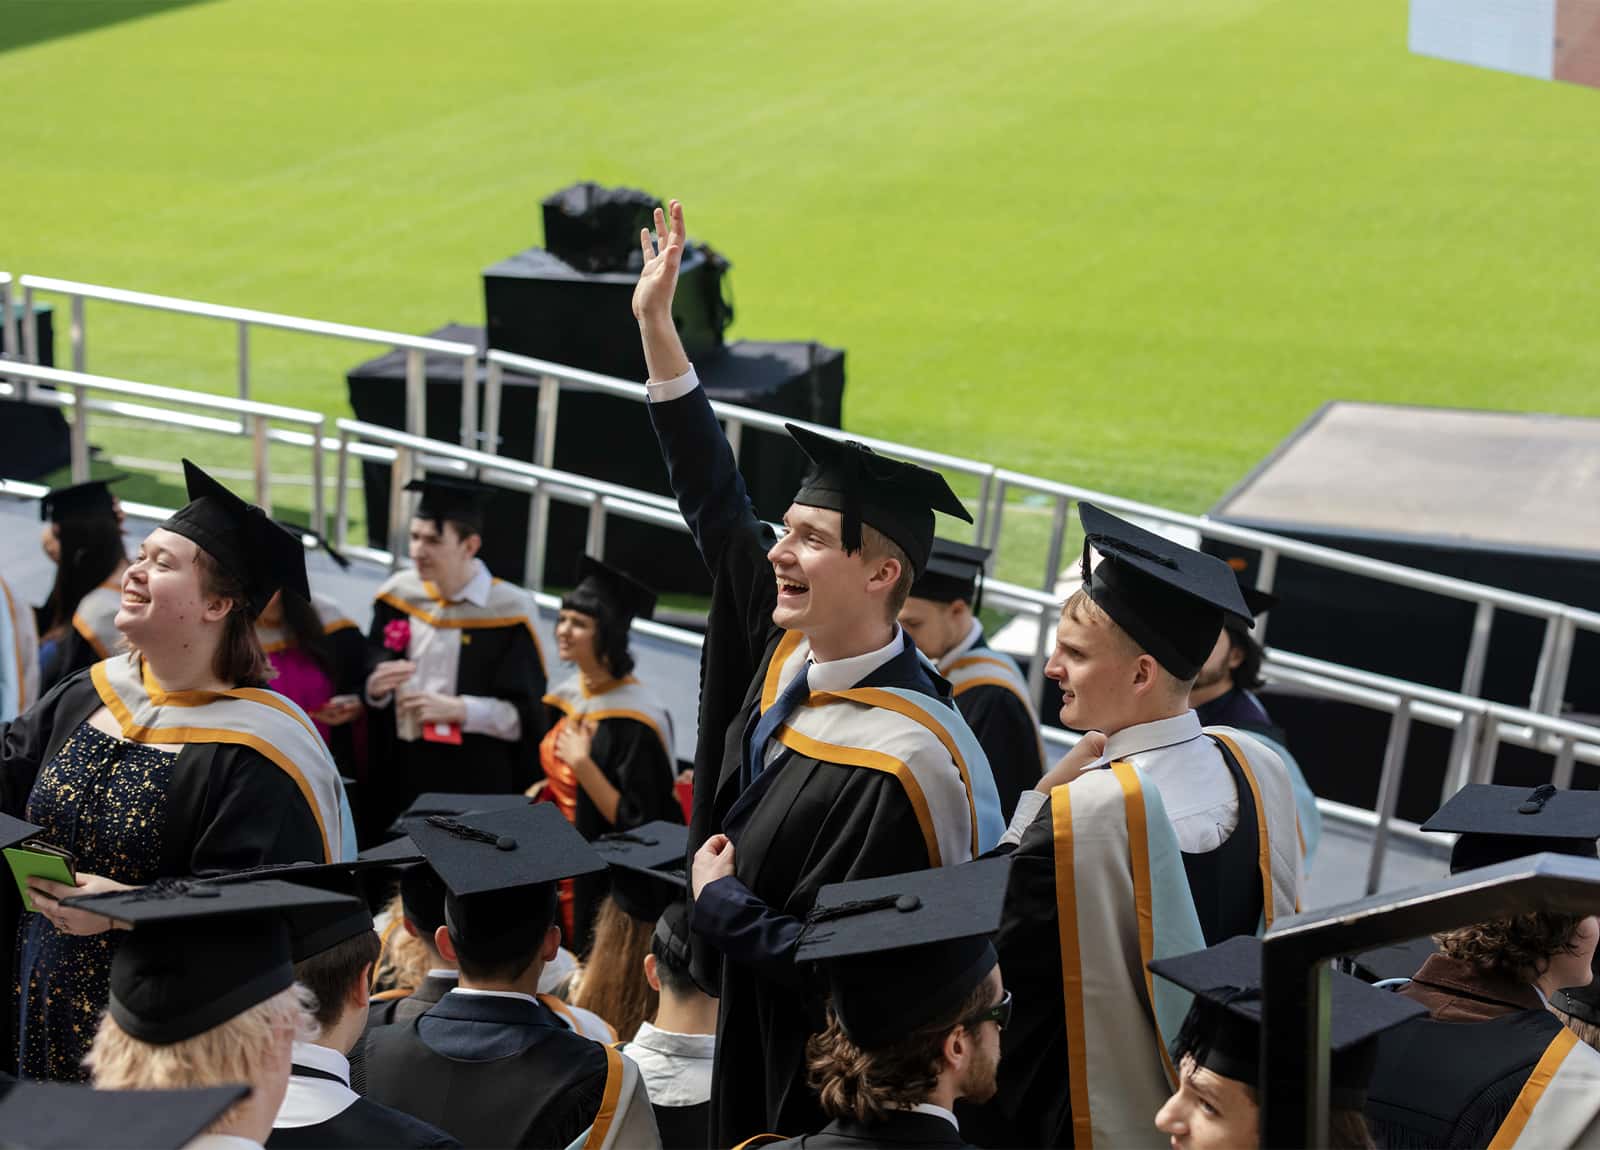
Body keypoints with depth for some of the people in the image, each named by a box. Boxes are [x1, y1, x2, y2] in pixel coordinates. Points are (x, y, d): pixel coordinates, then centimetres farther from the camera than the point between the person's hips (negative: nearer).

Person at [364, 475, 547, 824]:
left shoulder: (505, 612, -9)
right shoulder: (398, 596, 4)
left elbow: (524, 716, -9)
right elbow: (369, 684, 10)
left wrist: (458, 709, -19)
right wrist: (375, 688, -12)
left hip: (478, 783, -4)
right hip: (402, 776, 4)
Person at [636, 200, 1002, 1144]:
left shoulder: (903, 764, -29)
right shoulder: (793, 649, -5)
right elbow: (717, 506, 7)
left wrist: (718, 901, -14)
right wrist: (657, 325, 7)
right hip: (750, 1050, 8)